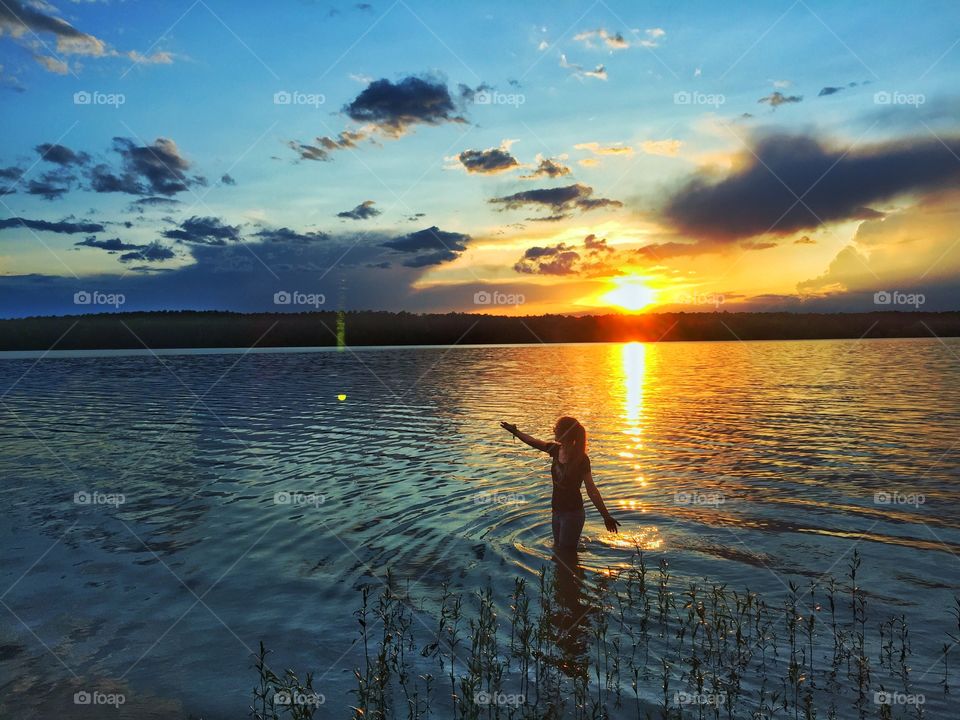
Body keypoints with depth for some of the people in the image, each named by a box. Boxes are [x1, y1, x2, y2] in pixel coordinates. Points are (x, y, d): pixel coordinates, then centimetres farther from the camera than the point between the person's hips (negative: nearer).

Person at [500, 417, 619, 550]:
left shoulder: (581, 459, -22)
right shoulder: (556, 450, -3)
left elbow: (591, 490, -22)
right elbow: (532, 441, 12)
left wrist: (606, 516, -23)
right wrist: (515, 432, 21)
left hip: (572, 514, -7)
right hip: (557, 511, 7)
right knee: (557, 548, 21)